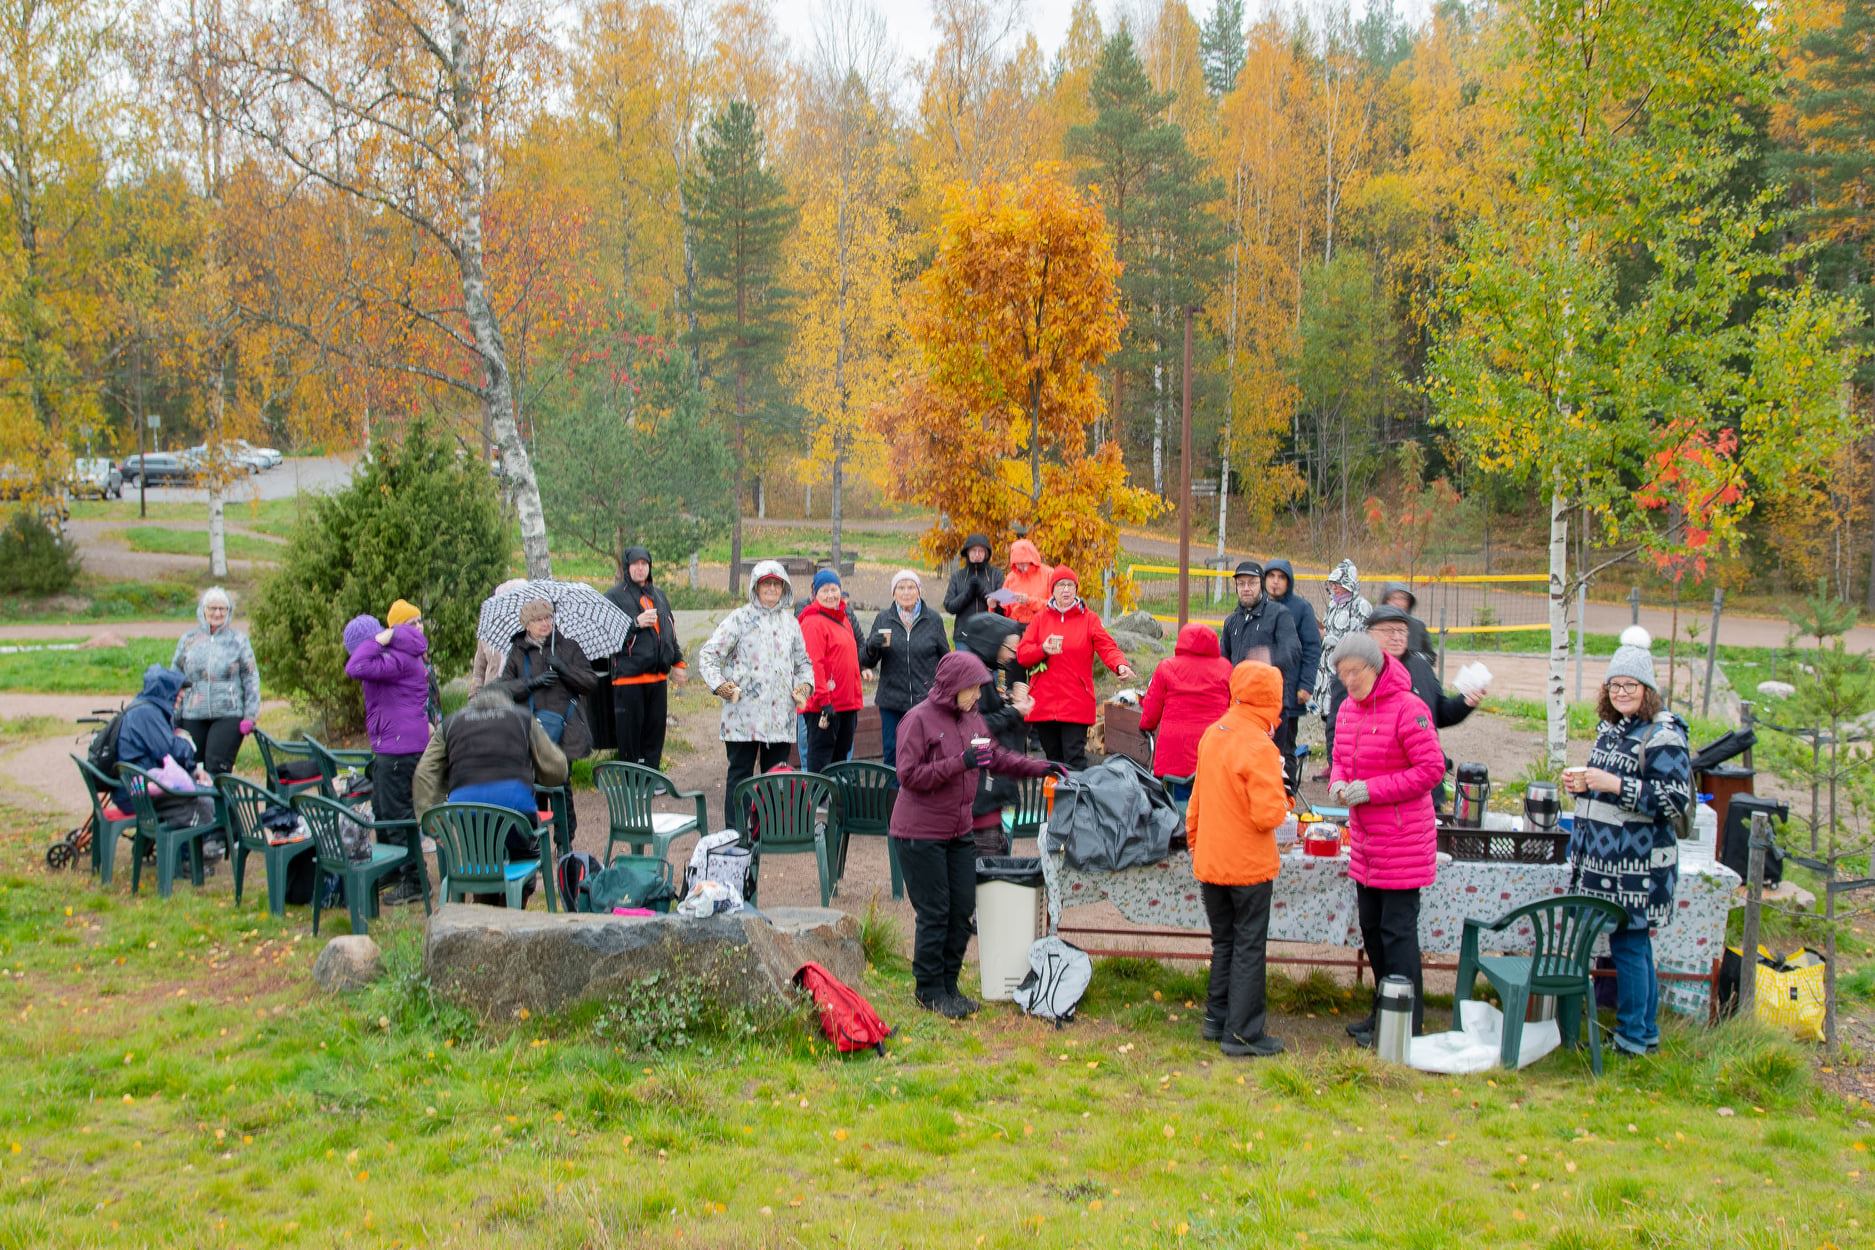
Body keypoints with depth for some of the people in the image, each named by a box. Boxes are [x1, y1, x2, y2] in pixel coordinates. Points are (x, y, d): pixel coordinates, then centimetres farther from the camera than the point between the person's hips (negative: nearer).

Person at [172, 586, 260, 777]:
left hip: (228, 716, -3)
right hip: (193, 716, 3)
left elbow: (251, 677, 6)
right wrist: (174, 719, 13)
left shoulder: (238, 640, 6)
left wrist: (250, 715, -1)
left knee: (217, 767, -14)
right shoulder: (188, 640, 11)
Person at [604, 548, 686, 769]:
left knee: (655, 733, 10)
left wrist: (678, 662, 22)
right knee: (630, 734, -4)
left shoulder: (658, 594, 17)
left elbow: (671, 630, 25)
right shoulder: (615, 596, -2)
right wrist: (636, 623, -18)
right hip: (629, 676, -6)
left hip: (658, 676, 6)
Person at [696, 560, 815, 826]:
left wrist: (805, 684, 6)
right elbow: (707, 655, -2)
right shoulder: (740, 619, 0)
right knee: (740, 774, -1)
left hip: (781, 714, 4)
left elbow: (803, 661, 25)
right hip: (744, 713, -4)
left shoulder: (790, 622, 15)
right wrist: (719, 684, -16)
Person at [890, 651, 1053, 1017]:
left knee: (962, 910, 9)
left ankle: (948, 985, 22)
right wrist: (960, 762, -24)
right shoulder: (919, 719, -13)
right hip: (921, 833, -7)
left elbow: (998, 758, 20)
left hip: (959, 832, 7)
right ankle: (930, 991, 10)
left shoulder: (972, 719, 9)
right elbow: (909, 774, -18)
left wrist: (1040, 768, 8)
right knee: (934, 913, -3)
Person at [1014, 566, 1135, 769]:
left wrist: (1121, 665, -29)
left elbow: (1107, 647, -8)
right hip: (1043, 704, 3)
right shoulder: (1040, 618, 10)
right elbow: (1022, 654, 5)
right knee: (1053, 759, 12)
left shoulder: (1088, 619, 4)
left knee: (1075, 759, -10)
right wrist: (1043, 650, -15)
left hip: (1076, 704, -3)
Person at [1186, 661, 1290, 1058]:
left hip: (1210, 863, 7)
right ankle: (1242, 1034, 7)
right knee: (1249, 948, 3)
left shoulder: (1212, 735, 3)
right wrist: (1283, 798, -4)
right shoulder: (1259, 748, -20)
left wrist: (1196, 844, 22)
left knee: (1223, 943, 19)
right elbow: (1267, 814, -24)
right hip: (1248, 866, -7)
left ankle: (1217, 1019, 26)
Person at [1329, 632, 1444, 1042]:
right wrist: (1338, 782, -4)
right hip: (1365, 840, 8)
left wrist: (1371, 789, -20)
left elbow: (1432, 768, -18)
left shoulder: (1407, 708, -16)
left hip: (1403, 841, -8)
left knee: (1397, 929, -3)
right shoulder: (1348, 709, 8)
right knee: (1371, 926, 16)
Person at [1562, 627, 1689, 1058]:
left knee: (1629, 945, -3)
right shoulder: (1611, 727, 13)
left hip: (1638, 864, -8)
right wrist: (1582, 783, 5)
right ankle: (1647, 1033, 23)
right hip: (1605, 858, 8)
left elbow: (1677, 799, -19)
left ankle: (1633, 1038, 7)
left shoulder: (1662, 736, -13)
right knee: (1634, 946, 14)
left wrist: (1615, 785, -23)